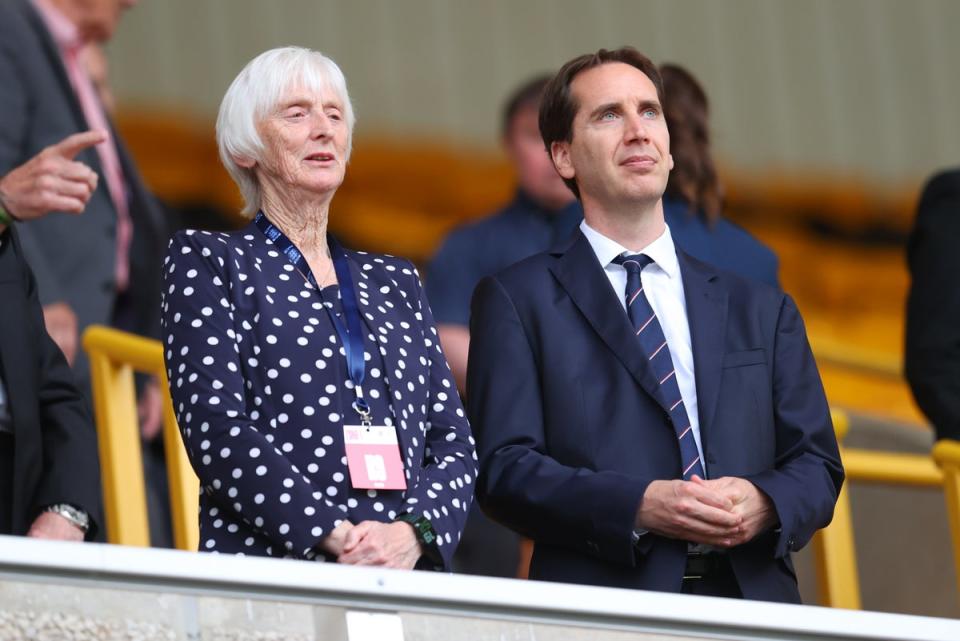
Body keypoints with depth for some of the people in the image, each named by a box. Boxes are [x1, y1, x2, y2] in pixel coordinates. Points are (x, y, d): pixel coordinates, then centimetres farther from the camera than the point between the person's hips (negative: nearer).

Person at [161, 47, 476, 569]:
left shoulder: (395, 282, 21)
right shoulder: (206, 262, 9)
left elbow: (453, 442, 14)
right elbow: (216, 428, -4)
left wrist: (414, 531, -7)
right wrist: (334, 535, -14)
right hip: (267, 574, -4)